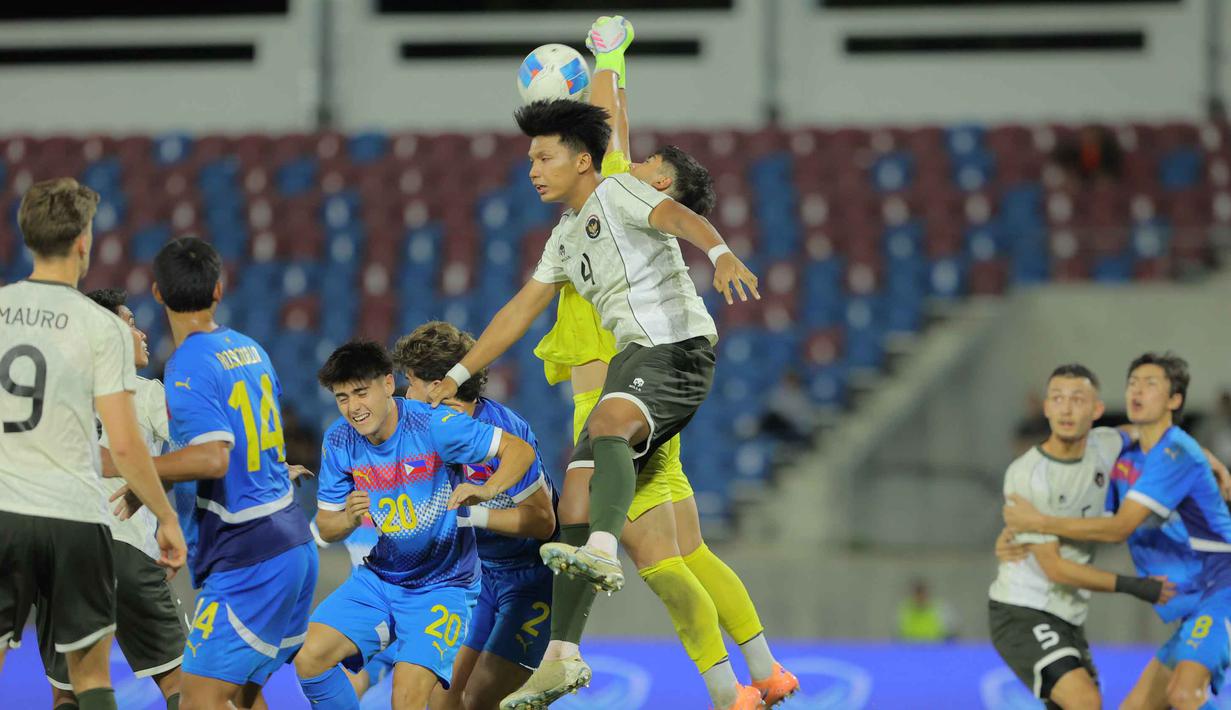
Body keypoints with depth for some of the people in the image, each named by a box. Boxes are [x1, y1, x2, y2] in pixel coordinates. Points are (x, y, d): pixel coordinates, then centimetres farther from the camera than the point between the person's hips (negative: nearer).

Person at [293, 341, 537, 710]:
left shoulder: (432, 425, -19)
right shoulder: (339, 441, -5)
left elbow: (520, 449, -16)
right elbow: (326, 528, 3)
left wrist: (487, 490, -36)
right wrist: (350, 518, -21)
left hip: (441, 586, -5)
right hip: (378, 579, 5)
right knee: (309, 658, -14)